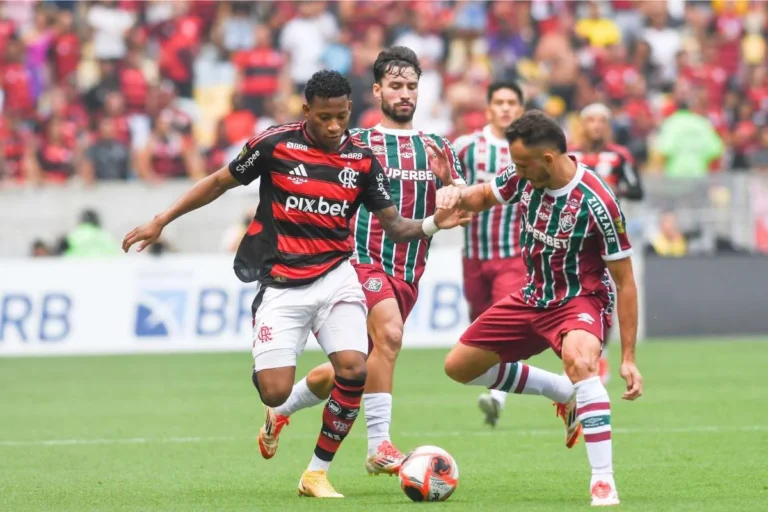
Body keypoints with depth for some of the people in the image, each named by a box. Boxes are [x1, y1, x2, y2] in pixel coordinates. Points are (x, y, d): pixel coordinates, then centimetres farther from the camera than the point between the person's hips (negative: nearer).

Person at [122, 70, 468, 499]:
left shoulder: (363, 160, 0)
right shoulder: (275, 145, -7)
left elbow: (394, 226, 4)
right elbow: (220, 182, 6)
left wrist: (433, 224, -17)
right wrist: (161, 221, 5)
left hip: (335, 278, 2)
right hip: (282, 285, -2)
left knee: (354, 370, -20)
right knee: (275, 393, -12)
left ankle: (318, 473, -2)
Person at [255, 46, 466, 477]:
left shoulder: (437, 149, 13)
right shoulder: (355, 144, 4)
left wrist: (446, 179, -16)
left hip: (408, 275, 5)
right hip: (363, 260, -4)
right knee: (389, 333, -30)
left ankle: (280, 412, 37)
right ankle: (380, 447, -28)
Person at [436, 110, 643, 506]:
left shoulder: (597, 204, -27)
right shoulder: (523, 177, -11)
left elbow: (625, 282, -19)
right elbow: (483, 197, 12)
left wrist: (628, 358, -20)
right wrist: (457, 195, -14)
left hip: (581, 300, -7)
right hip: (533, 297, 7)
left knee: (580, 361, -39)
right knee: (459, 366, 10)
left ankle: (603, 484, -36)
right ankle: (566, 394, 24)